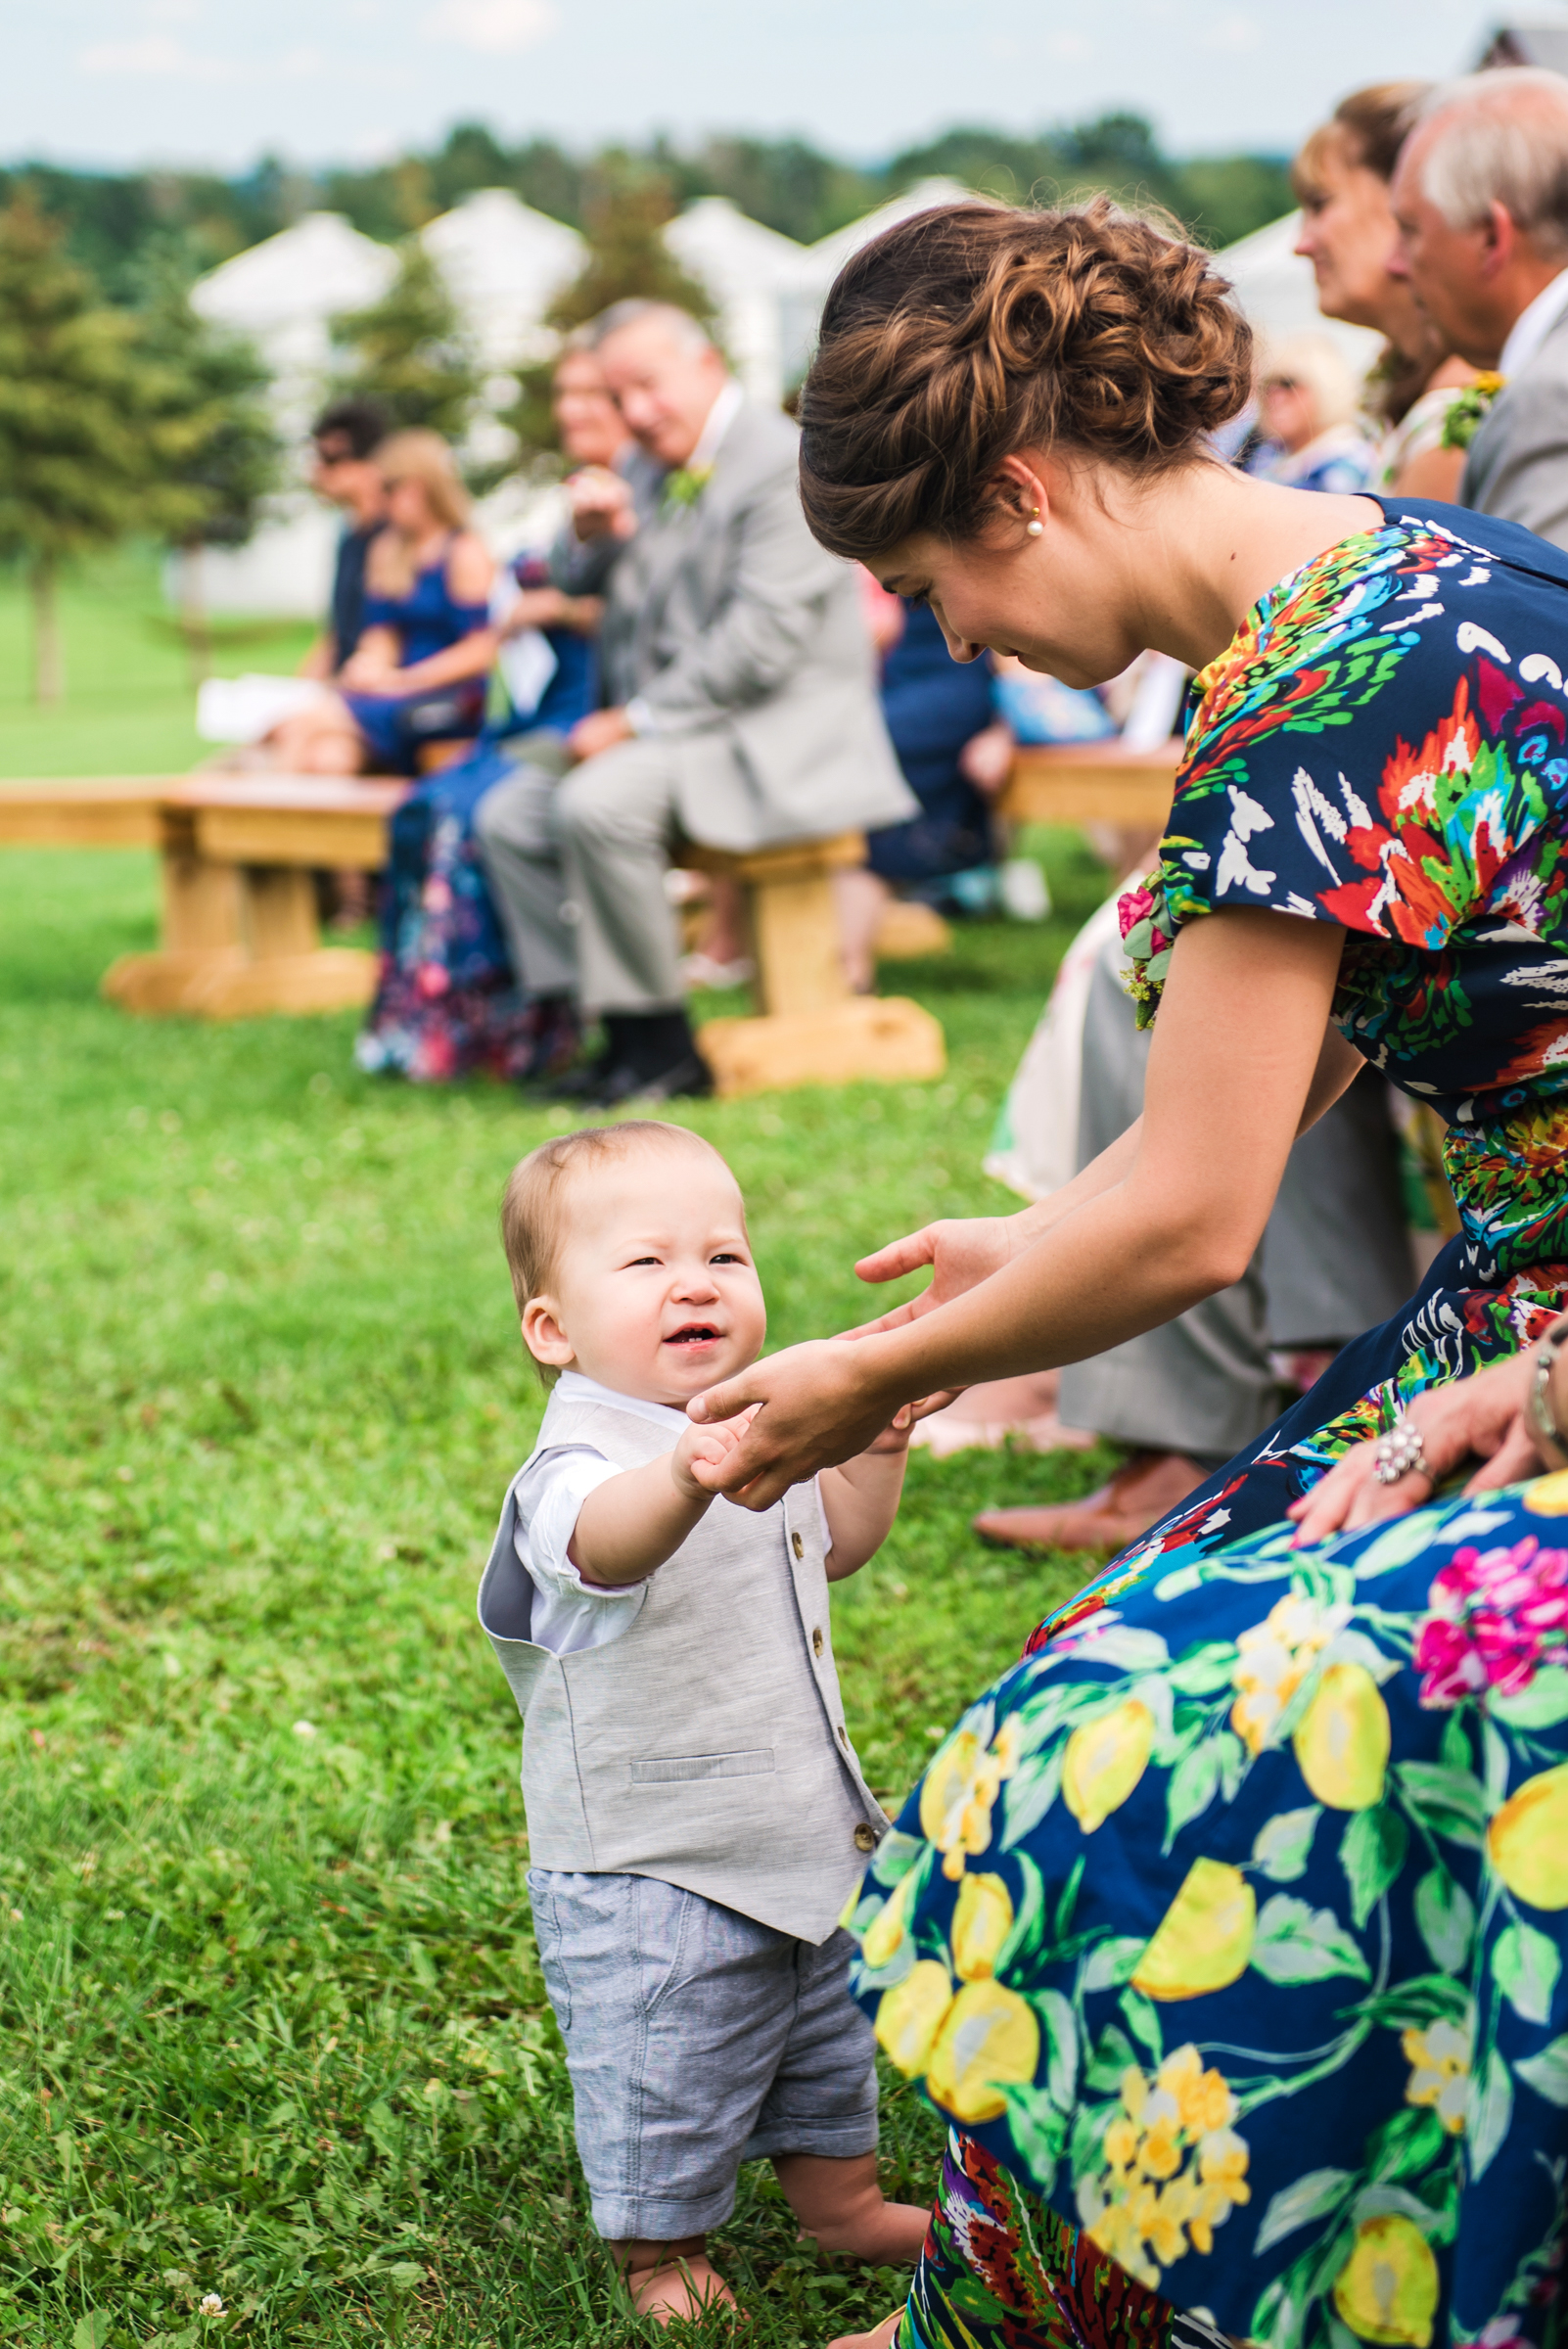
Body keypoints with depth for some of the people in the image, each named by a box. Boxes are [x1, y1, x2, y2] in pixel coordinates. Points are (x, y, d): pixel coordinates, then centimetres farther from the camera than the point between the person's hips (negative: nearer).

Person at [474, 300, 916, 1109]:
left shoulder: (784, 465, -13)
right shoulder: (658, 475, 15)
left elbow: (764, 641, -21)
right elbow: (620, 625, 22)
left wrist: (636, 721, -20)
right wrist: (600, 539, 0)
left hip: (776, 738, -9)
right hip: (674, 726, 9)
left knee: (596, 804, -30)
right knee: (509, 818, -3)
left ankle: (663, 1045, -18)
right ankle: (619, 1036, -4)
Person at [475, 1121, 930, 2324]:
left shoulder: (754, 1431, 1)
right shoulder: (578, 1467, -26)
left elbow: (835, 1543, 20)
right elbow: (609, 1541, -52)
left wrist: (877, 1443, 2)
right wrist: (685, 1477, -72)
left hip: (806, 1835, 8)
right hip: (649, 1874, -8)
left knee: (830, 2038, 26)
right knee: (665, 2084, 7)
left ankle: (842, 2200, 49)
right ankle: (662, 2251, 33)